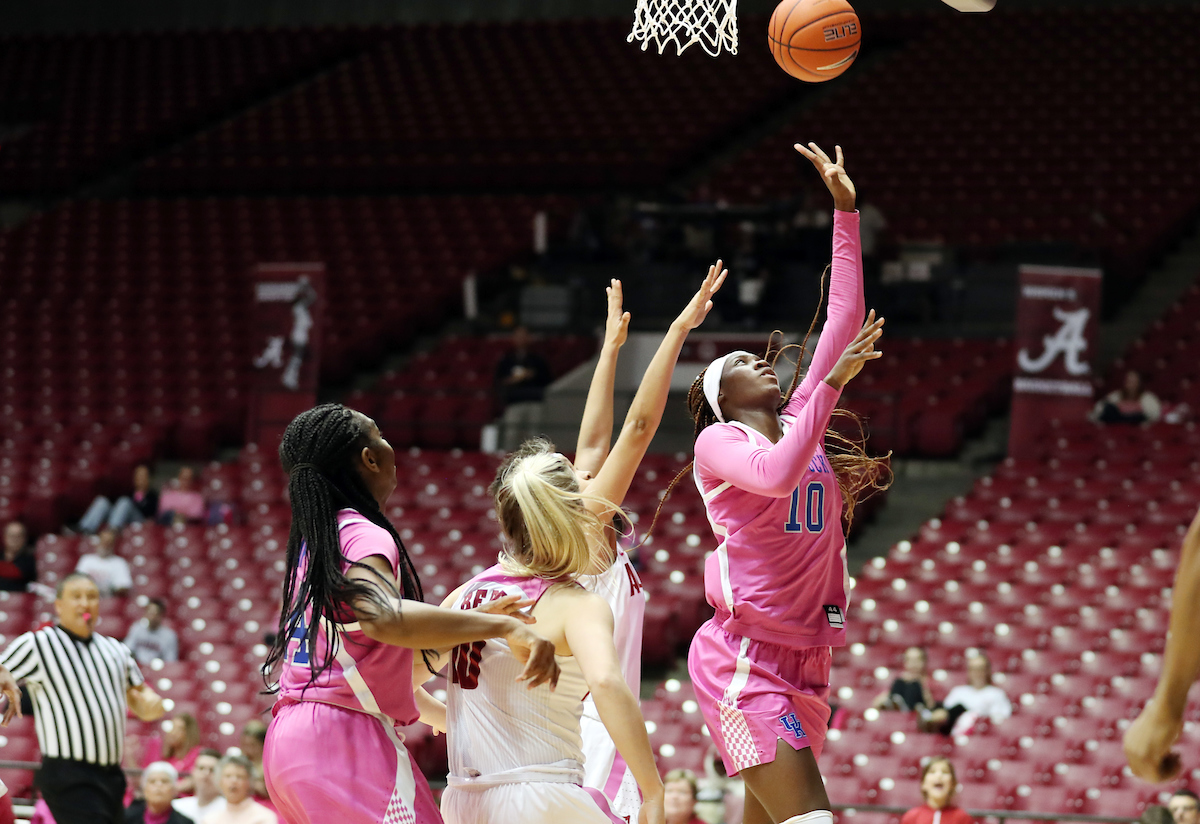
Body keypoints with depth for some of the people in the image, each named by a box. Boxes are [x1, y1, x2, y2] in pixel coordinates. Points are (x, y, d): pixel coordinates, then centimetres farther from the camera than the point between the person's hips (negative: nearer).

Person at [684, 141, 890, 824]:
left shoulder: (800, 421, 16)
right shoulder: (718, 442, -1)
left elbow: (844, 318, 14)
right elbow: (775, 475, -23)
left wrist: (846, 212, 11)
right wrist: (833, 383, -20)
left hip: (807, 659, 7)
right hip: (744, 657, -7)